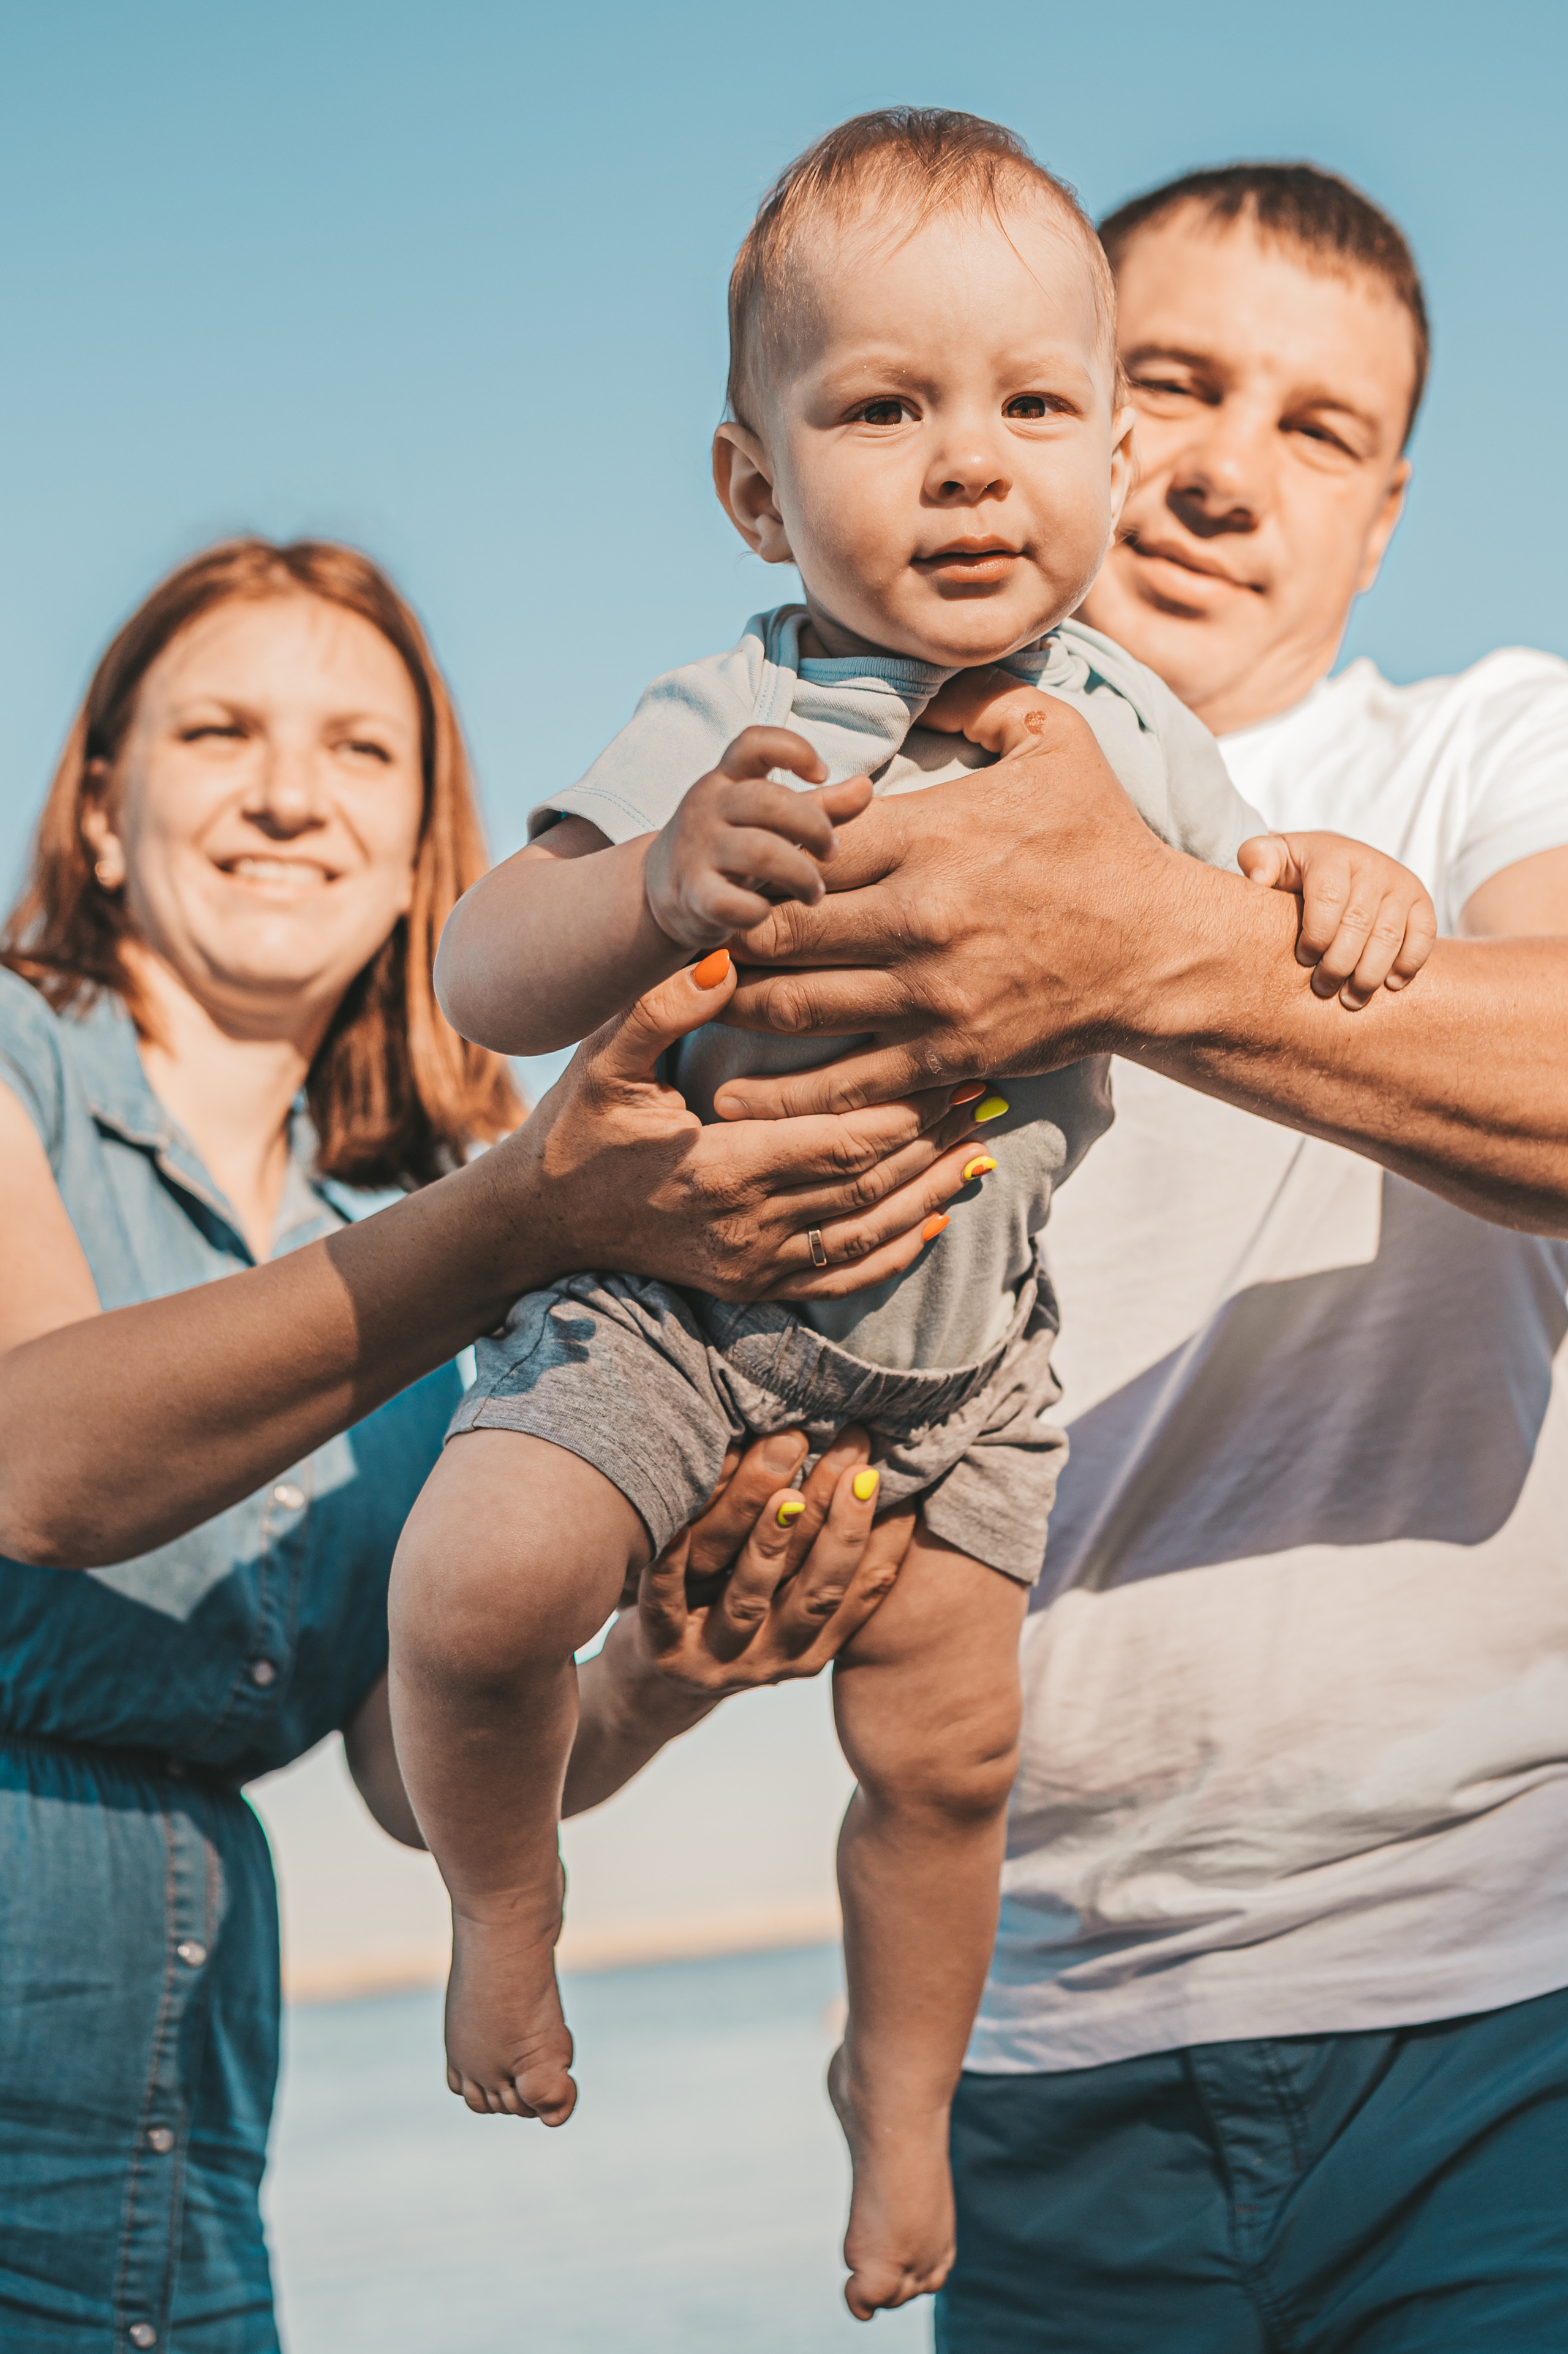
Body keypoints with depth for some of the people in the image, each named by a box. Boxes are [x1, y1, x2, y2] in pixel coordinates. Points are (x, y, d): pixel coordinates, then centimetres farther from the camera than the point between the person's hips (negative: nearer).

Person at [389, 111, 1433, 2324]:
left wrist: (1340, 885, -13)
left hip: (961, 1331, 3)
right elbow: (481, 978, -23)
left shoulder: (1127, 731, -5)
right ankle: (504, 1902, 13)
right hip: (678, 1278, -3)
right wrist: (654, 891, -43)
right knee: (480, 1581, -22)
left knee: (944, 1740, 7)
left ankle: (901, 2087, 38)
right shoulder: (732, 737, -19)